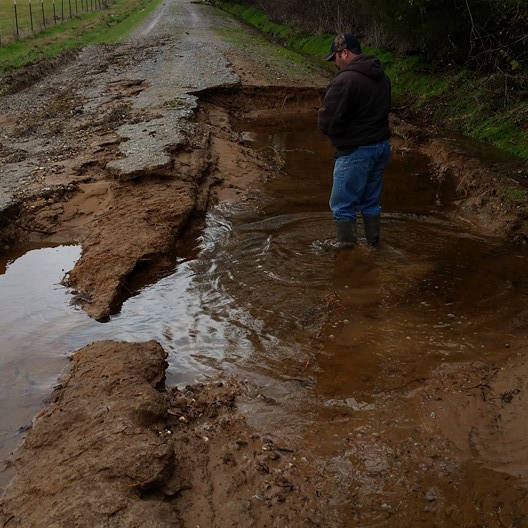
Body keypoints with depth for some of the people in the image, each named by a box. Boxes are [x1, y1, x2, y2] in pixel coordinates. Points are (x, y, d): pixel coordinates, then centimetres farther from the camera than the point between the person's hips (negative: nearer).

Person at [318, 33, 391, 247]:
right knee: (370, 201, 21)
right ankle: (373, 244, 30)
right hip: (383, 146, 9)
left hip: (356, 151, -9)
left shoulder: (344, 80, -20)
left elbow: (326, 123, -22)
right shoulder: (382, 77, 8)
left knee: (342, 206, 3)